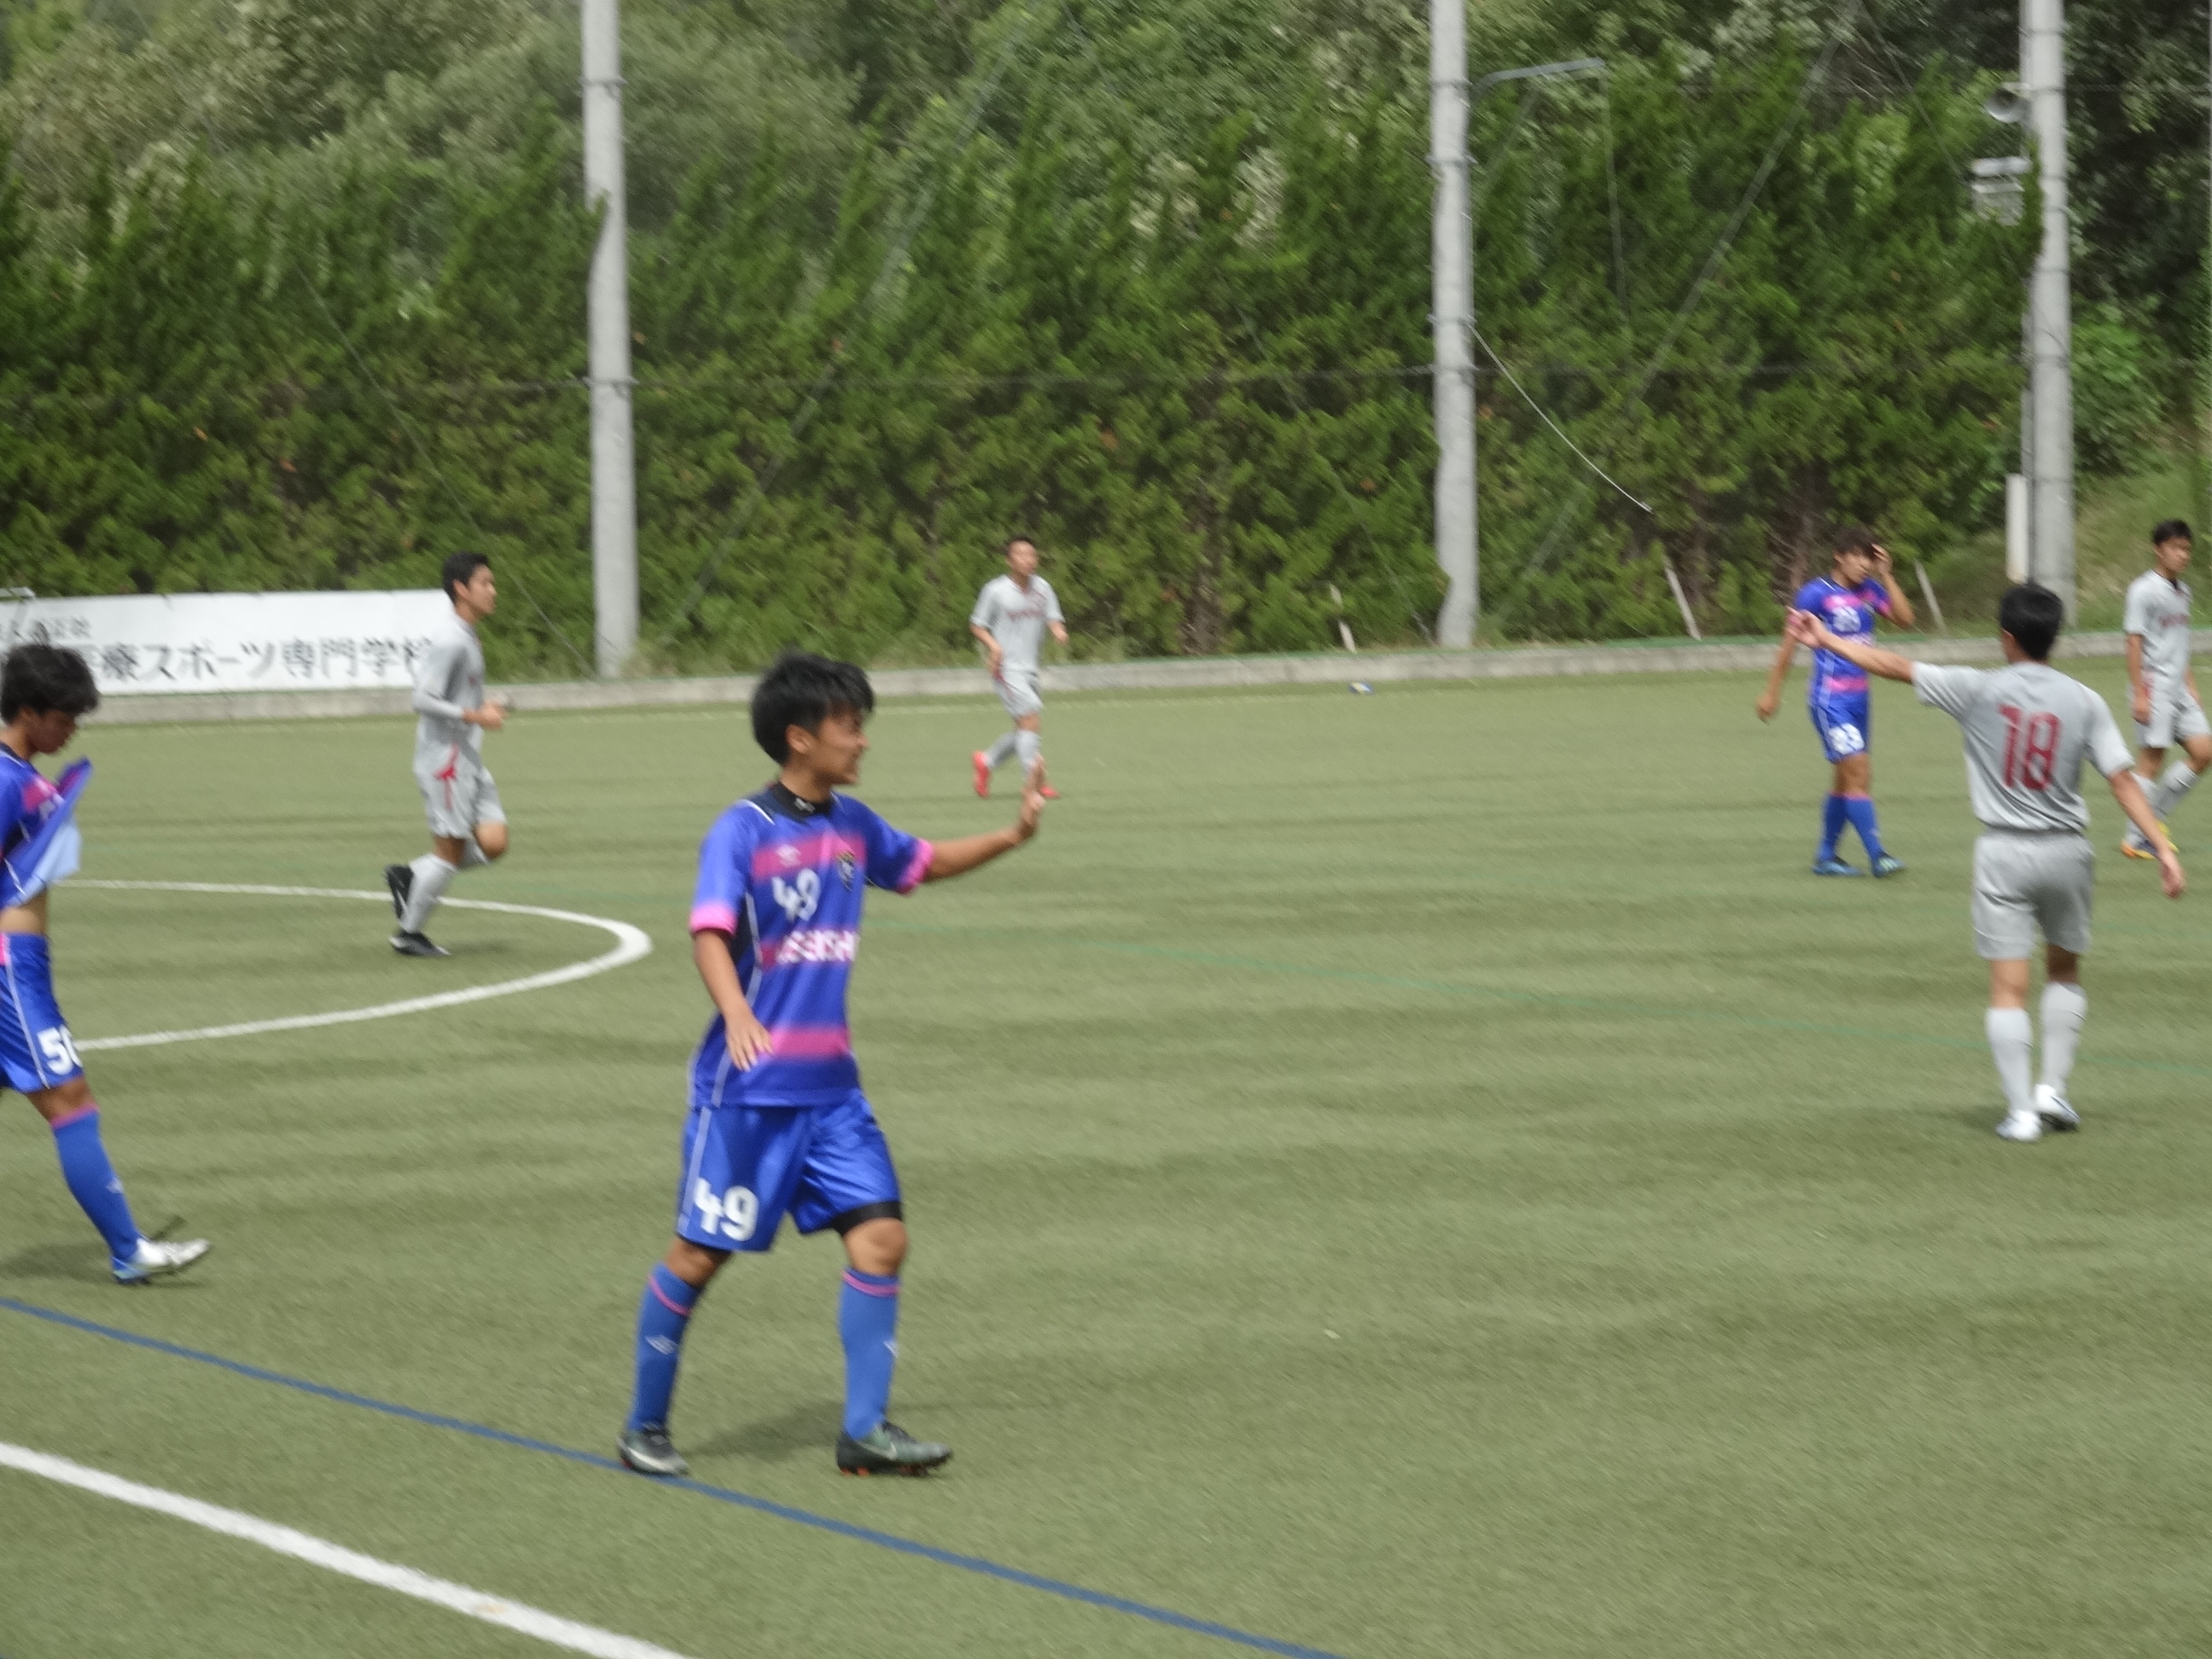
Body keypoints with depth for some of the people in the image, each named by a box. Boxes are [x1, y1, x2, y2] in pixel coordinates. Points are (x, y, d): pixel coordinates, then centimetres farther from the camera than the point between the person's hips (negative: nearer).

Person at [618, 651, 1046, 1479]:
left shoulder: (852, 825, 8)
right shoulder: (741, 833, -13)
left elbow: (922, 863, 27)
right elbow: (710, 932, -26)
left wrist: (1013, 836, 16)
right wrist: (738, 1015, -43)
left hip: (831, 1086, 6)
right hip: (748, 1089, -6)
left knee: (881, 1237, -2)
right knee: (698, 1256, 1)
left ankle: (865, 1429, 5)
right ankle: (645, 1427, 17)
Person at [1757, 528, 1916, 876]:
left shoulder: (1870, 589, 6)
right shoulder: (1816, 593, -10)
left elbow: (1904, 619, -4)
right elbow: (1790, 643, -4)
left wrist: (1886, 575, -8)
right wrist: (1772, 692, -2)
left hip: (1859, 697, 7)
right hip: (1830, 699, -7)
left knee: (1847, 779, 12)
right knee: (1859, 771, -14)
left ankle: (1825, 857, 22)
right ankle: (1877, 855, -14)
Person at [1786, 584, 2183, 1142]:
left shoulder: (1979, 690, -7)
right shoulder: (2084, 702, -4)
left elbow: (1896, 667, -1)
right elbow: (2123, 780, -7)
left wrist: (1826, 640, 10)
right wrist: (2162, 845, -4)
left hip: (2003, 852, -2)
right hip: (2066, 850, 2)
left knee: (2008, 987, 0)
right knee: (2065, 971, 22)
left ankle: (2021, 1109, -4)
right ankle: (2052, 1089, 16)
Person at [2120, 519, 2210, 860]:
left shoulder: (2182, 591, 14)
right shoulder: (2144, 590, -11)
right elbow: (2134, 643, -13)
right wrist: (2139, 695, -17)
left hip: (2179, 690, 8)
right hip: (2153, 688, -8)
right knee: (2152, 761, -5)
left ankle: (2154, 818, 13)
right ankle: (2135, 839, 4)